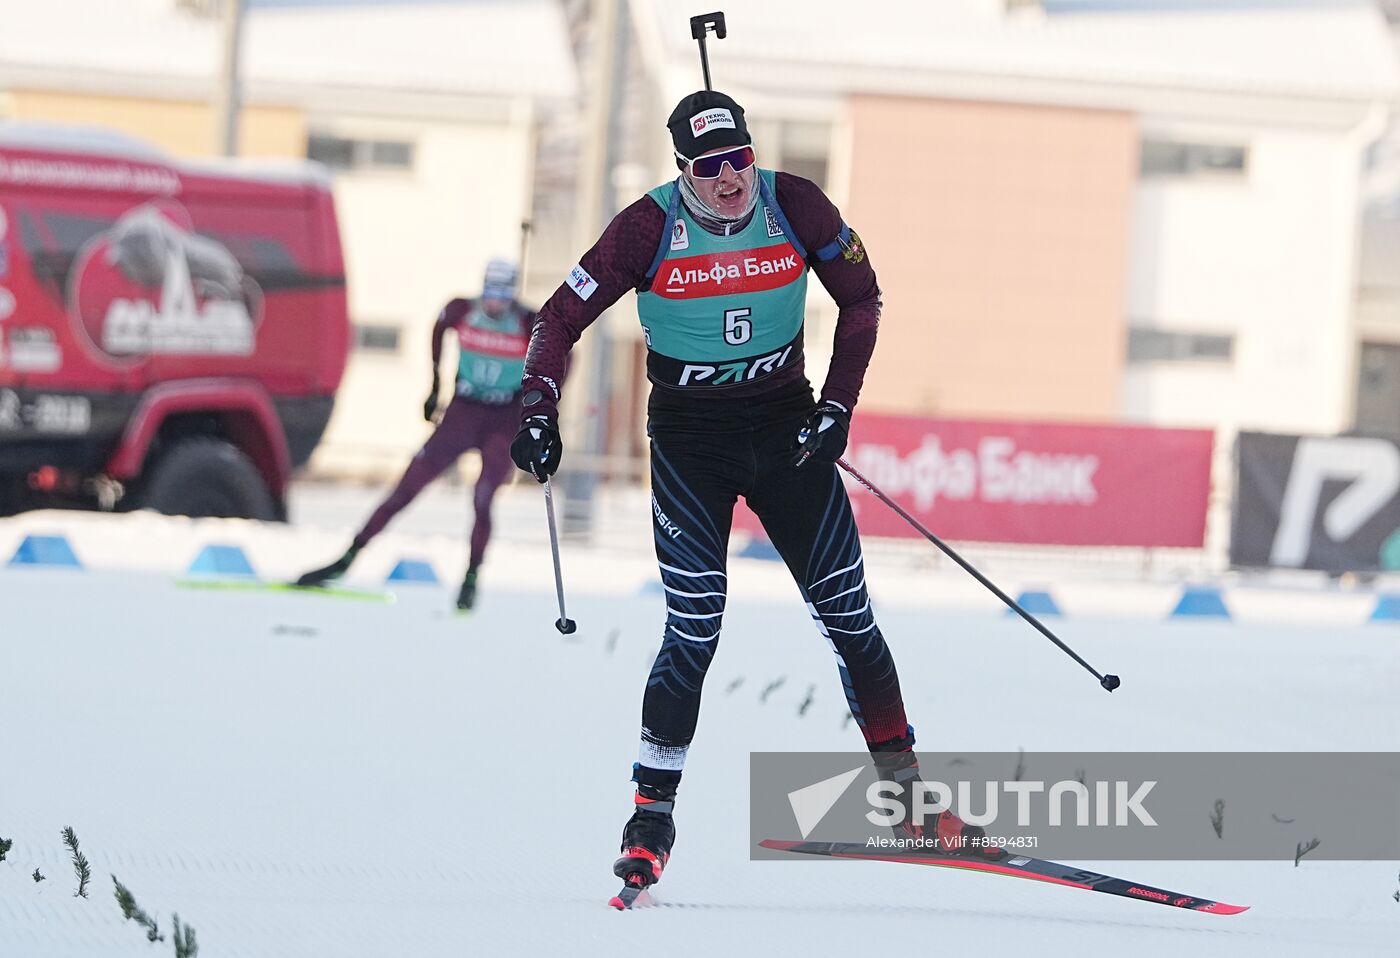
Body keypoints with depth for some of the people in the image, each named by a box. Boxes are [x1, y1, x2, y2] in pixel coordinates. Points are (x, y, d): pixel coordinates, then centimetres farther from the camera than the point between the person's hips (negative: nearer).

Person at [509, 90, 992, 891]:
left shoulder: (795, 205, -10)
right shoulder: (650, 227, -14)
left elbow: (862, 298, 4)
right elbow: (561, 320, -6)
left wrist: (838, 406, -4)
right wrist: (539, 414, -20)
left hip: (785, 427, 2)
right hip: (690, 439, -2)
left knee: (846, 611, 2)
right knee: (694, 630, -11)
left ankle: (904, 785, 16)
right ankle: (652, 814, 1)